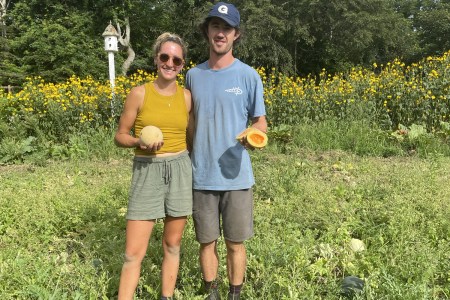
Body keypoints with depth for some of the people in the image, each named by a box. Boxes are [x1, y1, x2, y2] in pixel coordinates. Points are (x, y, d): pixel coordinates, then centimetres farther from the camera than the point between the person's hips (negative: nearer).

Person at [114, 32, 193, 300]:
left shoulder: (186, 96, 5)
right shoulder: (140, 93, -3)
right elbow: (120, 136, 2)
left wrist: (197, 171, 6)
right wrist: (139, 142, -19)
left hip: (181, 170, 3)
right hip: (147, 172, -2)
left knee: (173, 243, 12)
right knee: (134, 252, -2)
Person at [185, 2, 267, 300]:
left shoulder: (249, 76, -3)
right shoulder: (193, 75, 6)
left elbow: (260, 122, 2)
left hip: (237, 176, -2)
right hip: (202, 176, 2)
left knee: (236, 243, 9)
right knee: (207, 241, 12)